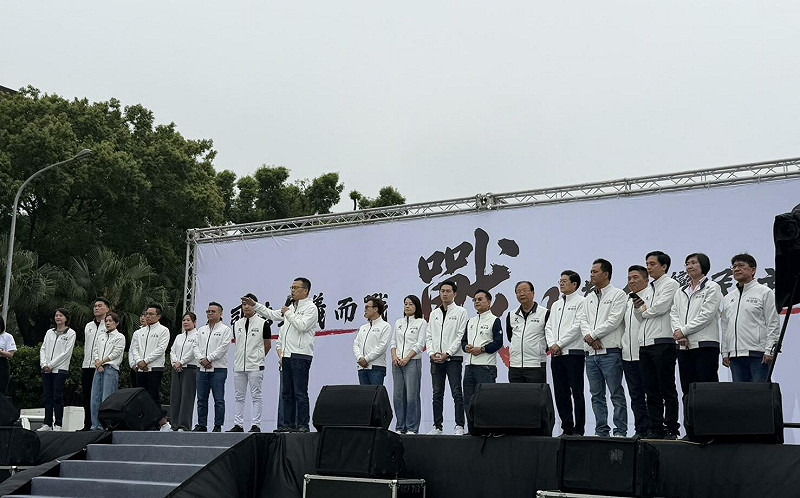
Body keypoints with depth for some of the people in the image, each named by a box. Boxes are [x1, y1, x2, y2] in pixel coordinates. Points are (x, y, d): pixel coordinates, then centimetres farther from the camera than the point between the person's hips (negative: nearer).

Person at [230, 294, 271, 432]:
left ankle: (256, 425, 0)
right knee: (239, 397, 7)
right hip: (239, 365, 5)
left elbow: (268, 345, 5)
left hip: (255, 367, -5)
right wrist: (242, 357, 14)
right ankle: (238, 424, 11)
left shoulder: (263, 324, -3)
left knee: (256, 396, -2)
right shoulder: (237, 324, 11)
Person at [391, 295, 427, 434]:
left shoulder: (421, 322, 2)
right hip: (397, 363, 5)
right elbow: (393, 342, 15)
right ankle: (400, 427, 10)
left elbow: (420, 344, -6)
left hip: (412, 362, -5)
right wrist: (394, 356, -3)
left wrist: (406, 358, -12)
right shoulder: (399, 323, 17)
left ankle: (412, 428, -2)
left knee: (412, 396, -7)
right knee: (398, 396, 4)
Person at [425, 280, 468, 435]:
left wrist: (447, 353, -13)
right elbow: (429, 336, 15)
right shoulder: (434, 313, 17)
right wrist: (432, 353, -2)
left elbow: (461, 336, -6)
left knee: (456, 393, -7)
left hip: (453, 358, -5)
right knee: (437, 394, 6)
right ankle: (437, 427, 10)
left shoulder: (460, 312, 1)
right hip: (436, 359, 5)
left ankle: (459, 426, -6)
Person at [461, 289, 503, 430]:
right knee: (468, 401, 8)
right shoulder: (471, 321, 21)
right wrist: (466, 347, -2)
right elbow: (463, 340, 20)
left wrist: (482, 349, -16)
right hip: (469, 366, 7)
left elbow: (498, 342, -9)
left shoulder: (494, 320, 0)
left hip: (486, 367, -7)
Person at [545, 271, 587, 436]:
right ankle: (567, 427, 13)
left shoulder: (581, 302, -1)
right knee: (560, 393, 6)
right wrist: (552, 344, -2)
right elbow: (548, 327, 16)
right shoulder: (556, 305, 21)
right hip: (556, 354, 7)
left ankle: (578, 429, -4)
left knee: (577, 392, -6)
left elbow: (577, 326, -10)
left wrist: (559, 344, -11)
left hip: (574, 353, -7)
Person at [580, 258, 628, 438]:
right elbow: (583, 320, 11)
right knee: (597, 395, 8)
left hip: (610, 352, -7)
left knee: (617, 394, -5)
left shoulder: (618, 295, -1)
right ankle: (601, 431, 13)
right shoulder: (589, 298, 19)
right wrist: (589, 338, -8)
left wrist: (592, 335, -8)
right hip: (592, 353, 7)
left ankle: (620, 431, -3)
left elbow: (614, 321, -11)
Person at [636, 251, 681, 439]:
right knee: (651, 391, 7)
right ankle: (656, 429, 10)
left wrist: (645, 311, 4)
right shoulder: (649, 290, 24)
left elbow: (661, 307, -14)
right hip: (645, 344, 8)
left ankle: (671, 429, -2)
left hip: (663, 342, -8)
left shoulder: (670, 284, -1)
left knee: (667, 390, -5)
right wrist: (638, 309, 2)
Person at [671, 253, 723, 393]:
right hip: (684, 347, 6)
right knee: (687, 391, 6)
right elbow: (673, 315, 10)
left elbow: (706, 315, -9)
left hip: (705, 345, -6)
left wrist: (684, 331, -10)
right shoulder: (680, 291, 21)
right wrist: (678, 332, -9)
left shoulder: (712, 287, 2)